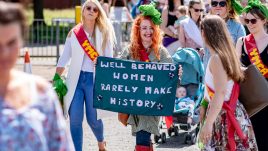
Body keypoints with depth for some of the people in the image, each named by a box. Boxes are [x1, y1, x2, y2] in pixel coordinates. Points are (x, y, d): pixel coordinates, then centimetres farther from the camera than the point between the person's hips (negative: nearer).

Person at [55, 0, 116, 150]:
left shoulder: (104, 33, 2)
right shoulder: (74, 33, 6)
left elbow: (109, 59, 1)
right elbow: (64, 58, 9)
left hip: (95, 79, -1)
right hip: (76, 79, 2)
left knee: (93, 118, 2)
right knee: (75, 119, -3)